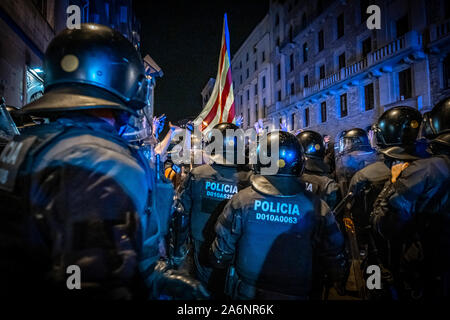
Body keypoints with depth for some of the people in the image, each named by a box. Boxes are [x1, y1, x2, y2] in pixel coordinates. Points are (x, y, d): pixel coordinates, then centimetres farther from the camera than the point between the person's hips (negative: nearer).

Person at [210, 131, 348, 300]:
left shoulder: (240, 200, -16)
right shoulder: (317, 207, -16)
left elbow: (221, 254, -8)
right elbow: (335, 260, -7)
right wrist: (340, 280, 13)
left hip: (245, 293, 1)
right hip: (297, 295, 0)